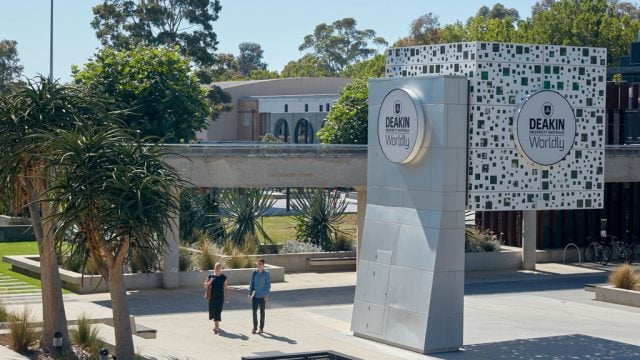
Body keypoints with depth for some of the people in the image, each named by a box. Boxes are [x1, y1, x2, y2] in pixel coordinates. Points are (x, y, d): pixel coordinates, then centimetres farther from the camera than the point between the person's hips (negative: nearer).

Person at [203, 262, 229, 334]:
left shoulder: (223, 277, 2)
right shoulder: (210, 276, 6)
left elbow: (226, 288, 4)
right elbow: (204, 285, 8)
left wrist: (227, 298, 1)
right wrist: (209, 282, -11)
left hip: (220, 297, -3)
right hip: (212, 296, 3)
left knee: (217, 311, -12)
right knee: (212, 311, 10)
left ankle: (216, 327, -14)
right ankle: (217, 325, 33)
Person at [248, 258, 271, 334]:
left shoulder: (266, 273, -6)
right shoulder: (254, 273, 2)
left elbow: (268, 285, -5)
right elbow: (251, 283, 9)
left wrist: (267, 295, -9)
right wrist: (250, 293, 5)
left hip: (262, 296, -2)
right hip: (255, 295, 2)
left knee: (262, 312, 8)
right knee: (254, 311, 1)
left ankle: (261, 328, 17)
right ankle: (254, 327, 11)